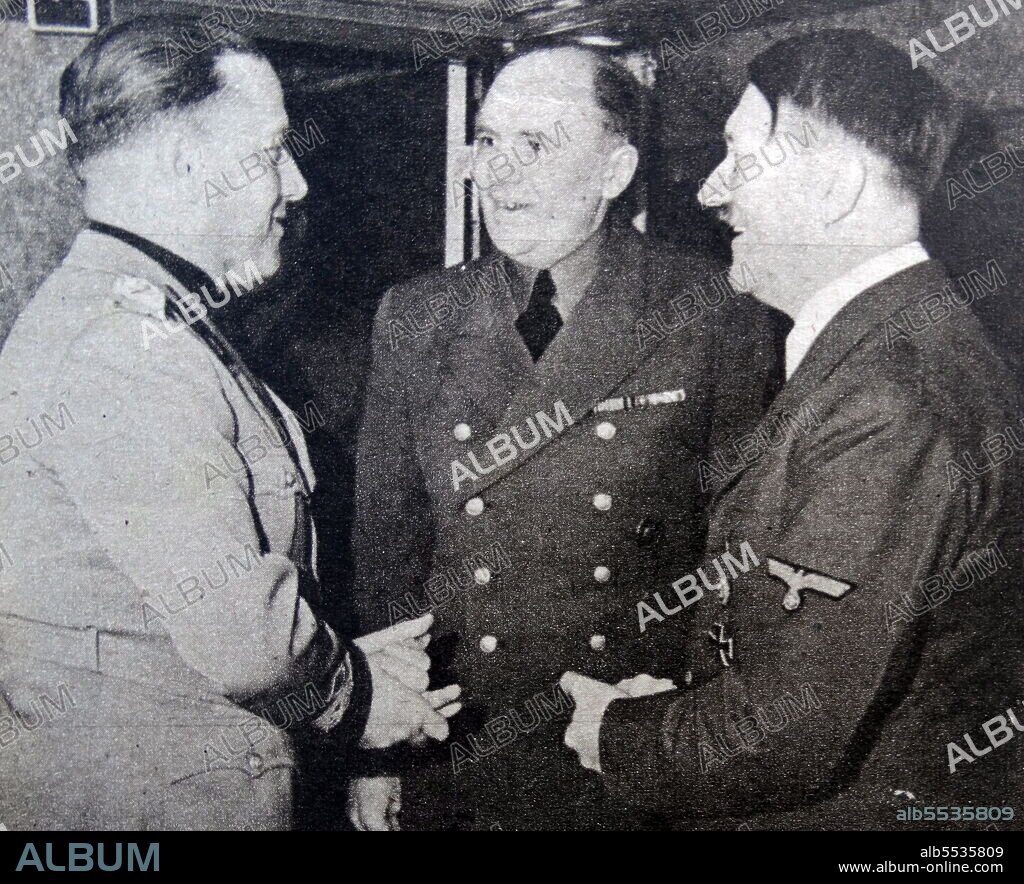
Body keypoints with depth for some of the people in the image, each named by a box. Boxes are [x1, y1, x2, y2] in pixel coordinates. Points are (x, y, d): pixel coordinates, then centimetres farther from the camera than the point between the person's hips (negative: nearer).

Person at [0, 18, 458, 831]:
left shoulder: (140, 315, 9)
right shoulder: (126, 346, -24)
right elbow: (243, 632, -26)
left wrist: (338, 662, 2)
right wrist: (353, 695, -8)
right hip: (150, 800, -9)